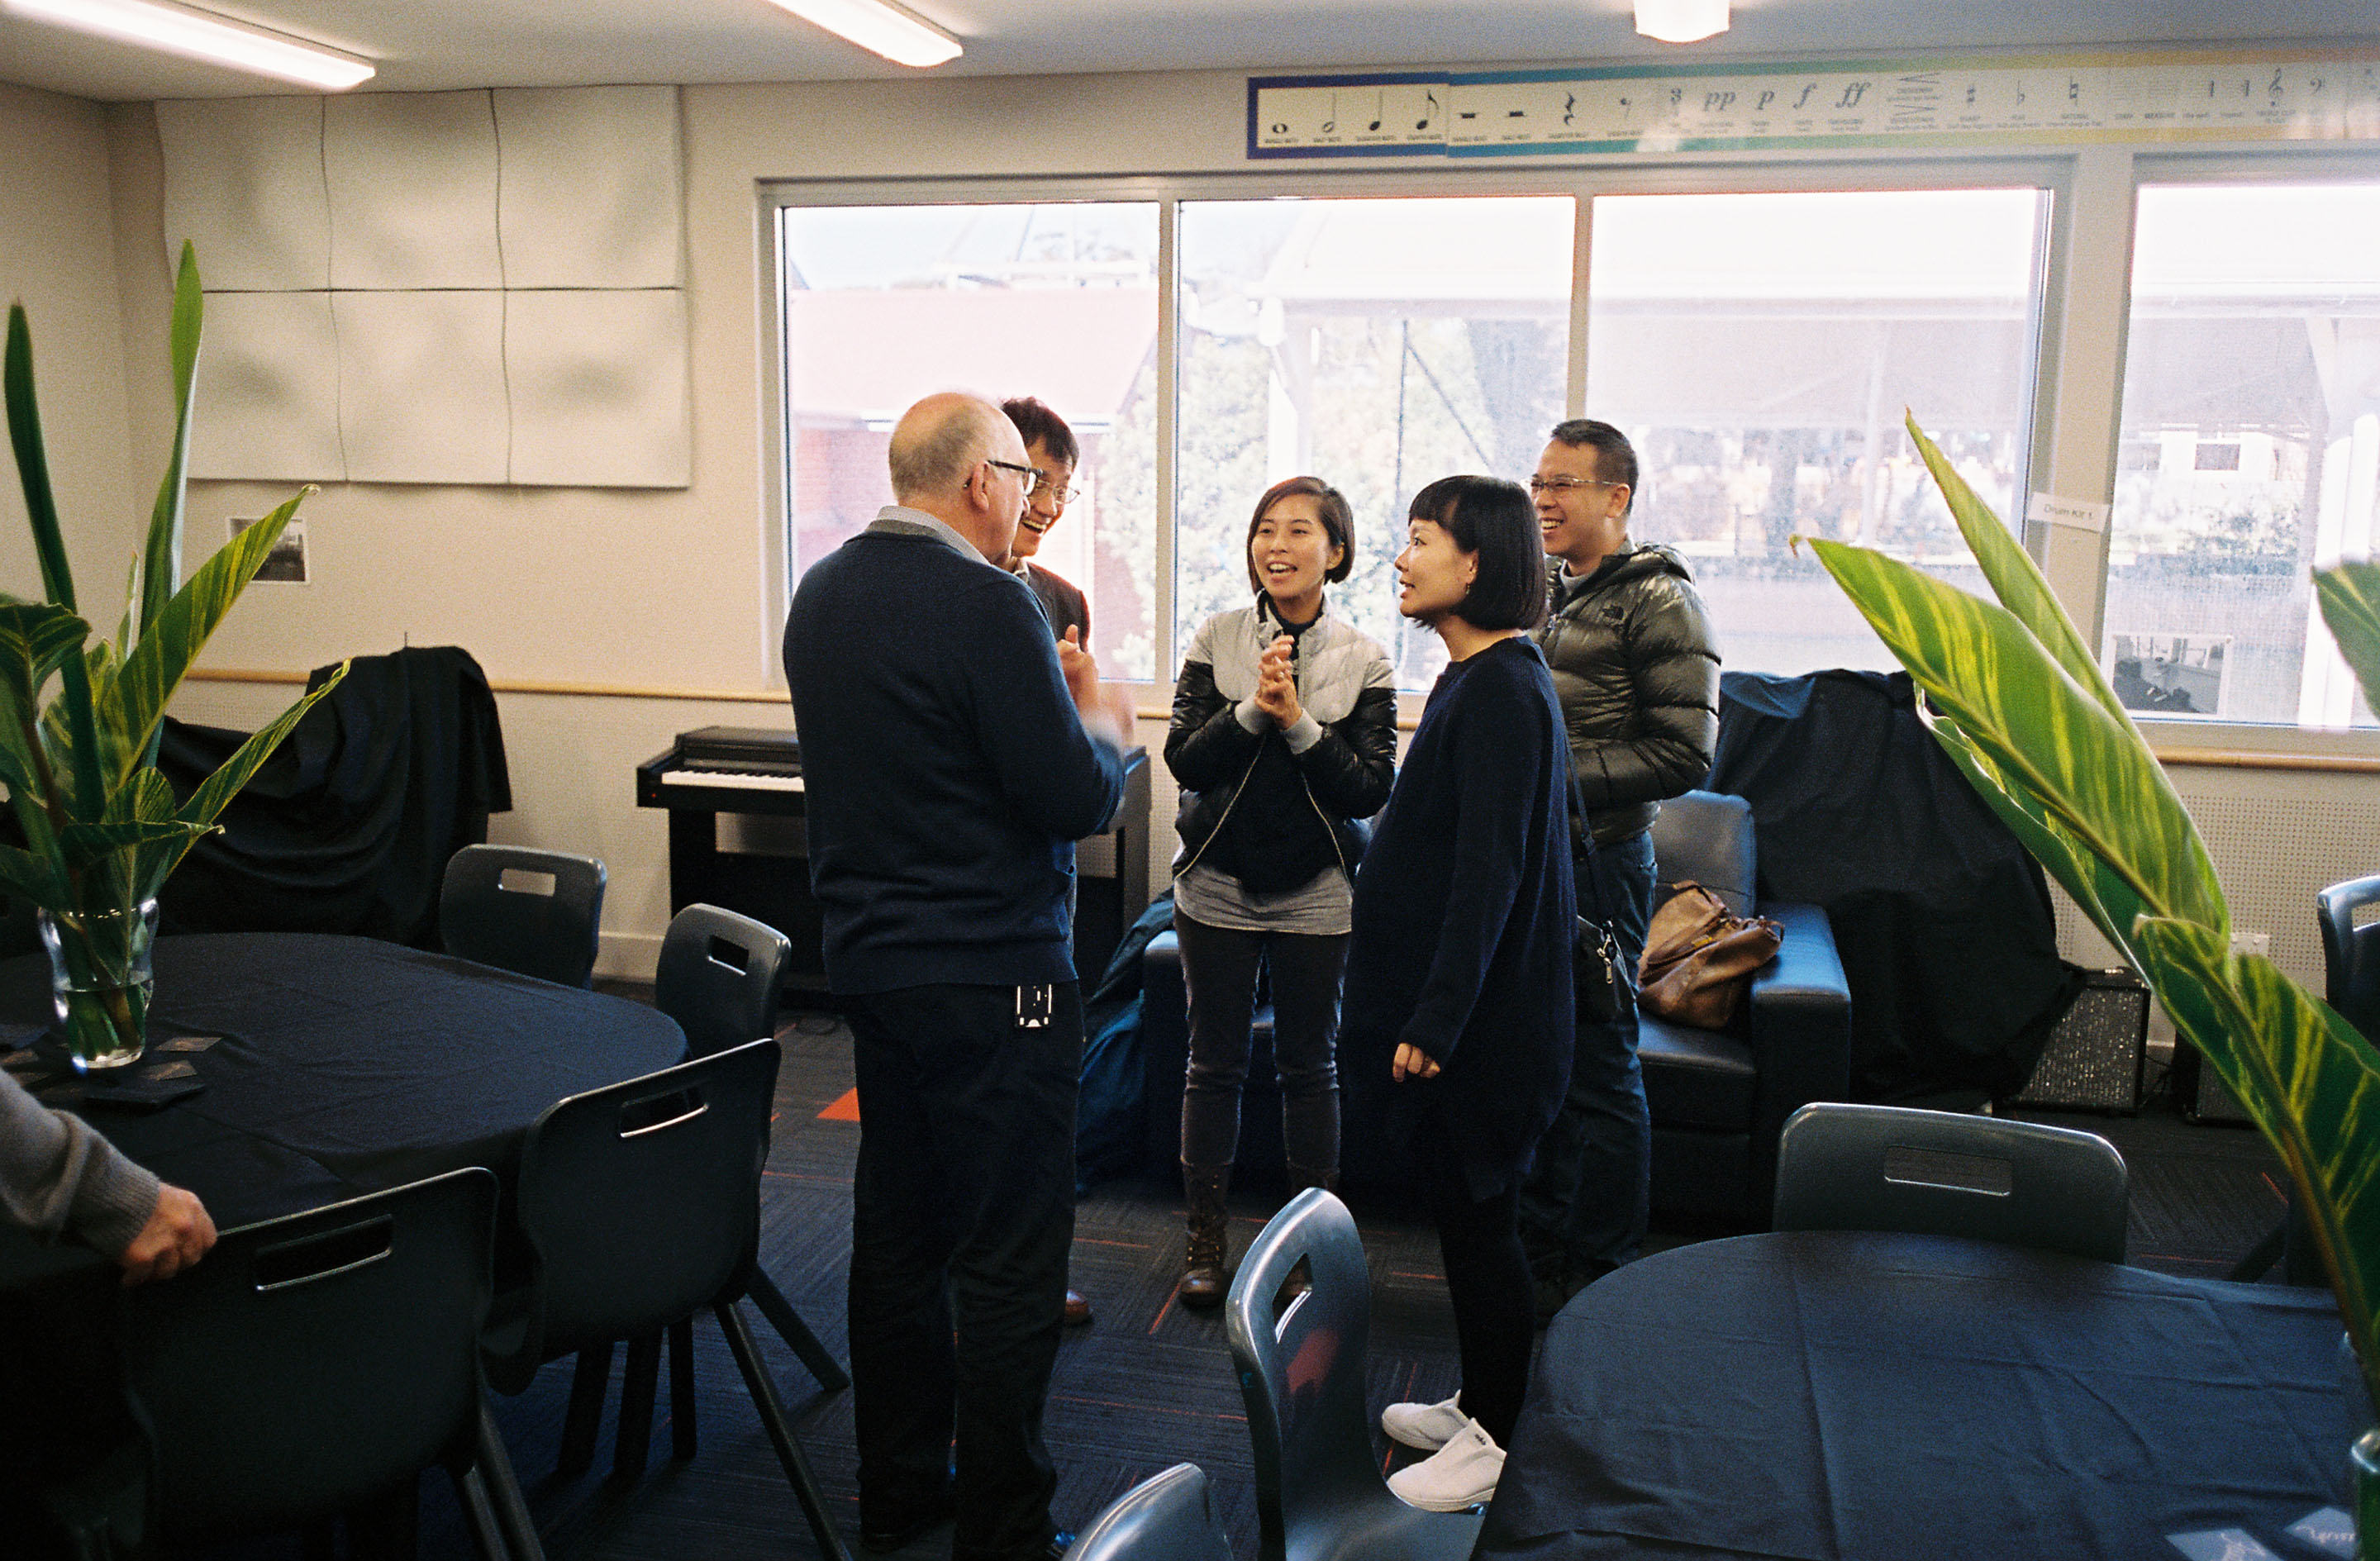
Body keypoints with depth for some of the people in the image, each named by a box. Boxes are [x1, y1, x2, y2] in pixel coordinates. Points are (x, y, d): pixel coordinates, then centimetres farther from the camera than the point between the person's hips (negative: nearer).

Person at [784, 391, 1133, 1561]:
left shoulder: (822, 592, 8)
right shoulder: (984, 602, -19)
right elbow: (1075, 798, -18)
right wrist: (1105, 725, 2)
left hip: (869, 958, 9)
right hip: (988, 972, -9)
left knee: (896, 1231, 18)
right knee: (1009, 1258, 2)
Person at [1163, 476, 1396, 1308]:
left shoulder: (1363, 660, -4)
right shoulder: (1216, 640, -2)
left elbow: (1369, 789, -10)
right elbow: (1185, 760, -8)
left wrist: (1297, 722, -20)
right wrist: (1252, 709, -22)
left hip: (1315, 889, 0)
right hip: (1218, 882, 1)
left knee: (1309, 1065, 10)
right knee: (1214, 1060, 10)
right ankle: (1205, 1237, 24)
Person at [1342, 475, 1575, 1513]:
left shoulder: (1500, 691, -19)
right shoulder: (1485, 678, 12)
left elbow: (1489, 869, -24)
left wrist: (1436, 1018, -24)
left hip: (1481, 1014, -10)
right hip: (1462, 1004, 10)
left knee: (1476, 1214, 2)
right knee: (1462, 1211, 18)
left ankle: (1499, 1440, 16)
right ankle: (1478, 1402, 33)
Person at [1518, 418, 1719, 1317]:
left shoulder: (1657, 601, -10)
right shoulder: (1545, 591, 14)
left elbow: (1684, 756, -16)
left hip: (1598, 863, -8)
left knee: (1597, 1072, 1)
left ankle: (1601, 1276, 15)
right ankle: (1539, 1246, 30)